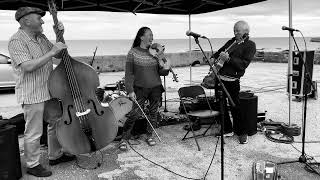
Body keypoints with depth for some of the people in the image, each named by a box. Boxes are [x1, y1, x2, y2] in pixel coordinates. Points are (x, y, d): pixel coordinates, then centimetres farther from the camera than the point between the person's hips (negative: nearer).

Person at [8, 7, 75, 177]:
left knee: (56, 124, 19)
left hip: (50, 91, 9)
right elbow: (28, 66, -26)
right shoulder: (17, 41, -14)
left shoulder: (41, 38, 10)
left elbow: (59, 55, 13)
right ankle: (32, 165, 21)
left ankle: (55, 156, 37)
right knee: (34, 133, 3)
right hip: (32, 95, -9)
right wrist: (51, 52, -25)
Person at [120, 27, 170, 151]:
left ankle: (149, 136, 26)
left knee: (153, 112, 8)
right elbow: (128, 74, -4)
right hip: (140, 89, -3)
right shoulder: (133, 52, -4)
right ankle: (124, 139, 8)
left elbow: (161, 73, 8)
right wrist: (130, 90, -11)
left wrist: (165, 68, -14)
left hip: (156, 88, 4)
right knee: (135, 114, -7)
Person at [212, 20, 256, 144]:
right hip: (219, 77, 6)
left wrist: (228, 59, -21)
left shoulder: (250, 45, -2)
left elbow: (243, 64, -13)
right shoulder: (231, 41, 16)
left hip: (232, 81, -6)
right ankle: (227, 130, 26)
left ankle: (242, 133, 16)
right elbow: (218, 53, 27)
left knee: (235, 107, -3)